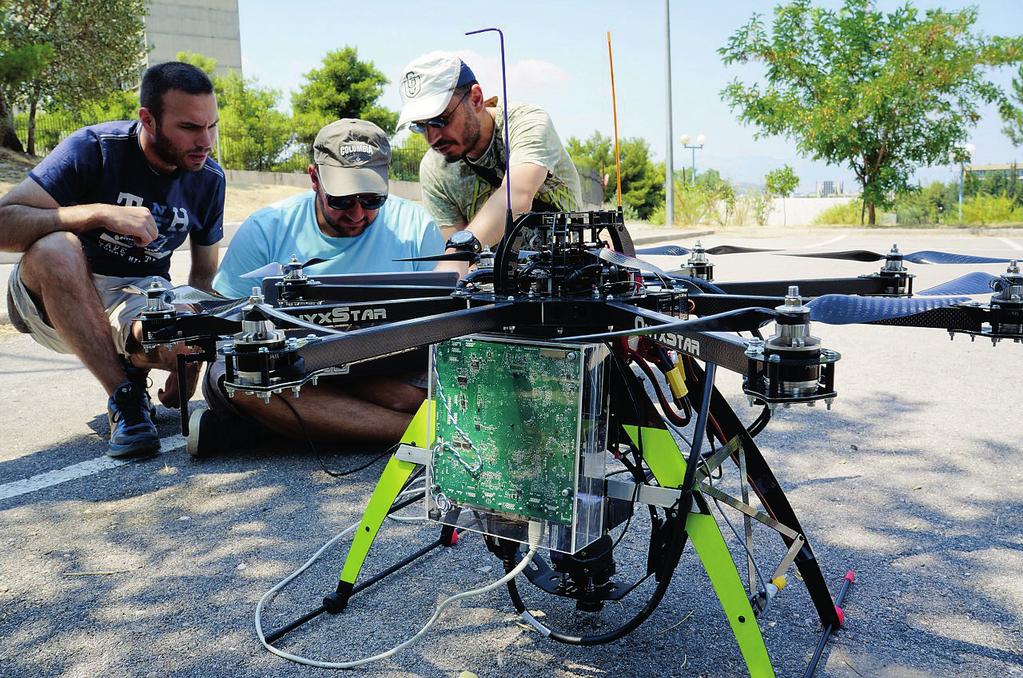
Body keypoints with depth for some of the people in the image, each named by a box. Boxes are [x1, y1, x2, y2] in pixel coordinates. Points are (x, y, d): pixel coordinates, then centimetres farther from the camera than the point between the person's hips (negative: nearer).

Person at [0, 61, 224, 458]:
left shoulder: (209, 178, -2)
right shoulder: (94, 148, -14)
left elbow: (204, 272, 7)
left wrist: (190, 356, -4)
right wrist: (102, 213, -33)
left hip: (140, 294, 2)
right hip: (54, 295, -1)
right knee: (55, 248, -38)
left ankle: (129, 363, 5)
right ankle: (125, 399, -25)